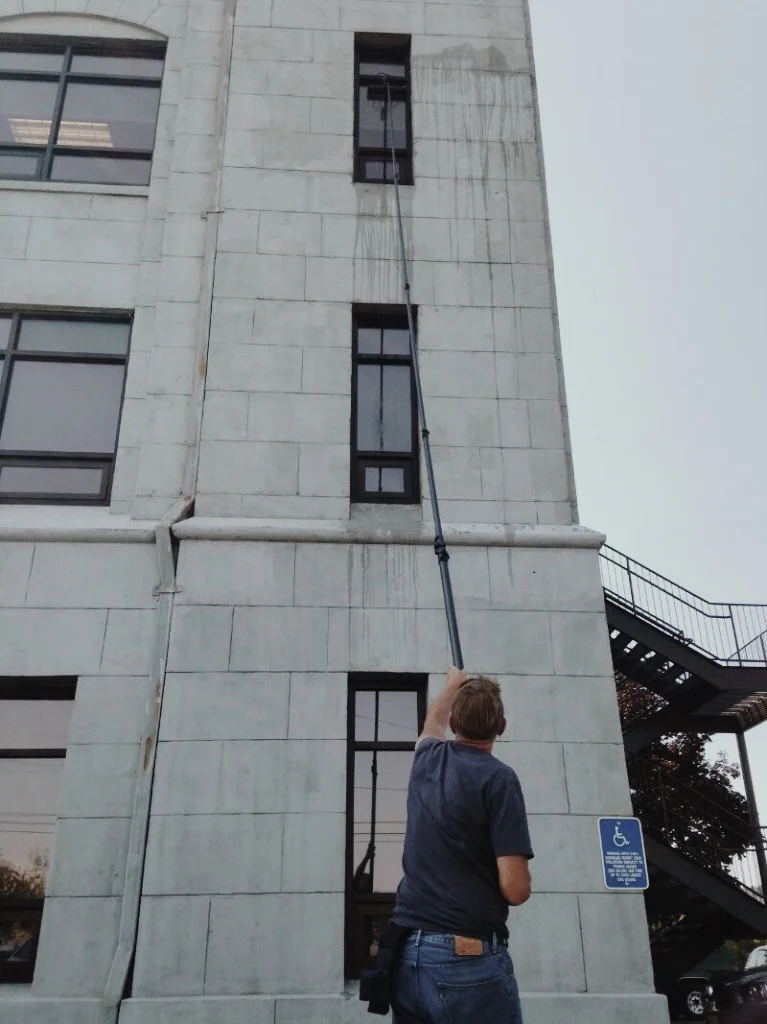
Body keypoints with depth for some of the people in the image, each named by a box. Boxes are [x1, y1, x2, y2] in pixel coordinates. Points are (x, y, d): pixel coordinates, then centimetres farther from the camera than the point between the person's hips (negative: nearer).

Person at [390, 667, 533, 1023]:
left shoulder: (427, 760, 6)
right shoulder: (498, 777, -12)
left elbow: (433, 724, 33)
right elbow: (516, 889, -16)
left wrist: (453, 685, 50)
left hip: (407, 956, 6)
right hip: (469, 961, -5)